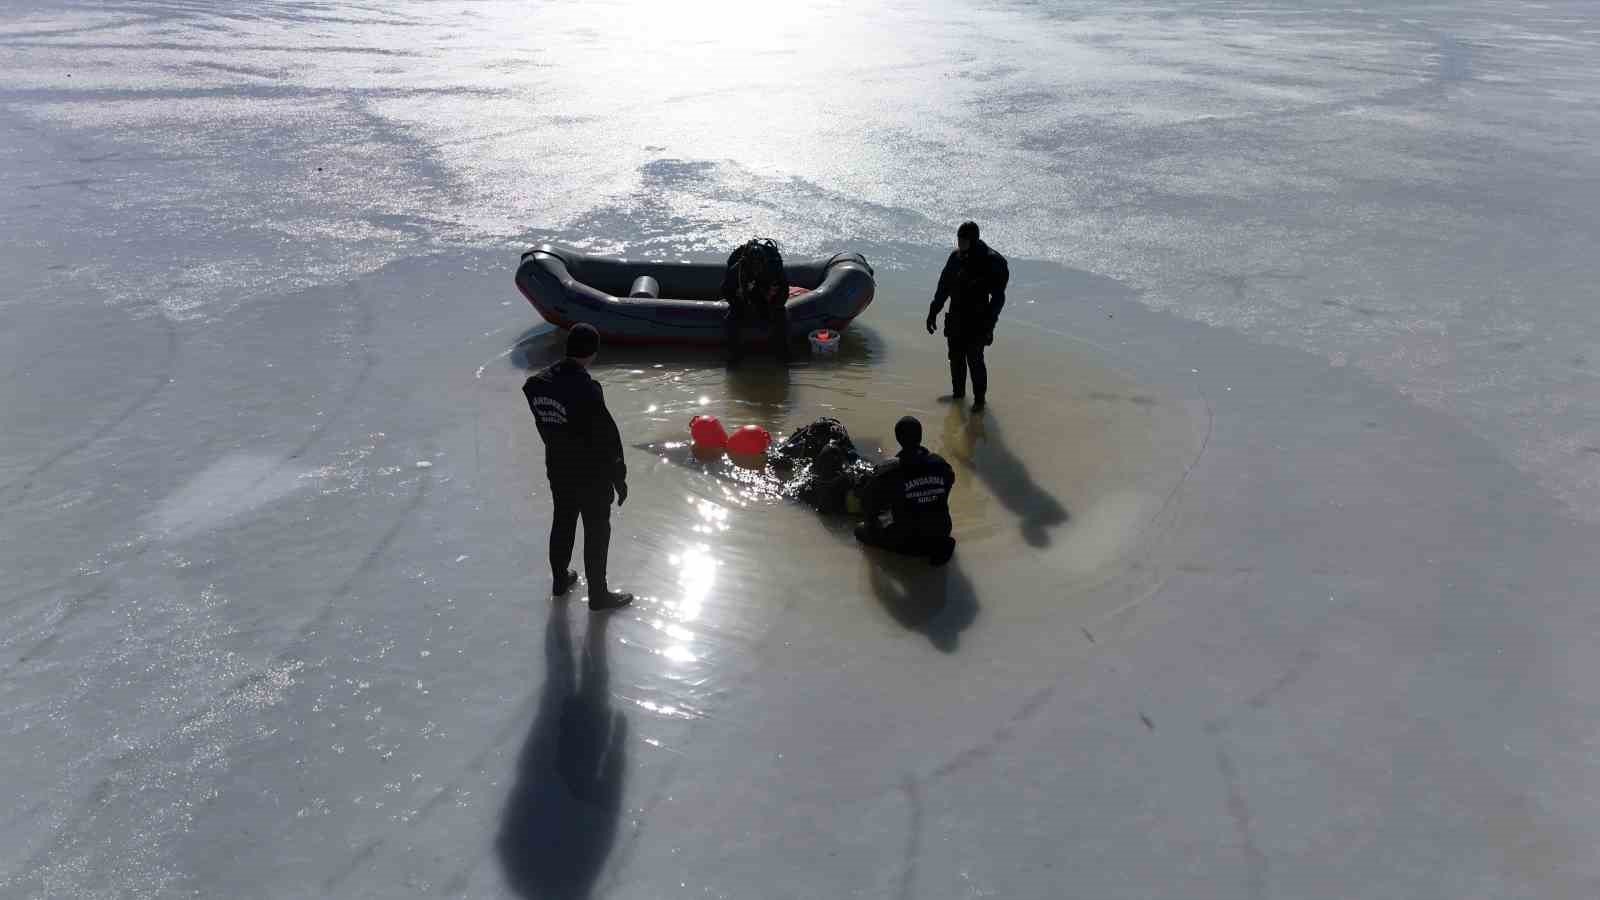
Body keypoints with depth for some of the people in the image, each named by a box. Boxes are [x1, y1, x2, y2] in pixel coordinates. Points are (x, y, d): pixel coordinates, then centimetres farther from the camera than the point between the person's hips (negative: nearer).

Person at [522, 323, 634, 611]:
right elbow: (608, 439, -23)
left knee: (563, 522, 25)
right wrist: (619, 479, -11)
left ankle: (560, 578, 44)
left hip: (557, 471, 6)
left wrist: (557, 449, 15)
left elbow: (533, 426, 3)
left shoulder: (535, 383, -8)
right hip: (592, 476, -6)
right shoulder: (587, 390, -28)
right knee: (597, 532, 10)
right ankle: (598, 594, 24)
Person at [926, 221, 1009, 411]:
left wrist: (988, 324, -17)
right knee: (956, 358, 14)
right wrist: (933, 312, 16)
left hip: (976, 323, -6)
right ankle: (958, 392, 30)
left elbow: (998, 297, -12)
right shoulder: (956, 257, 4)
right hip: (956, 320, 6)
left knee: (975, 360, -5)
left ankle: (979, 399, 8)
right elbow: (943, 287, 15)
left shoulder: (991, 262, -13)